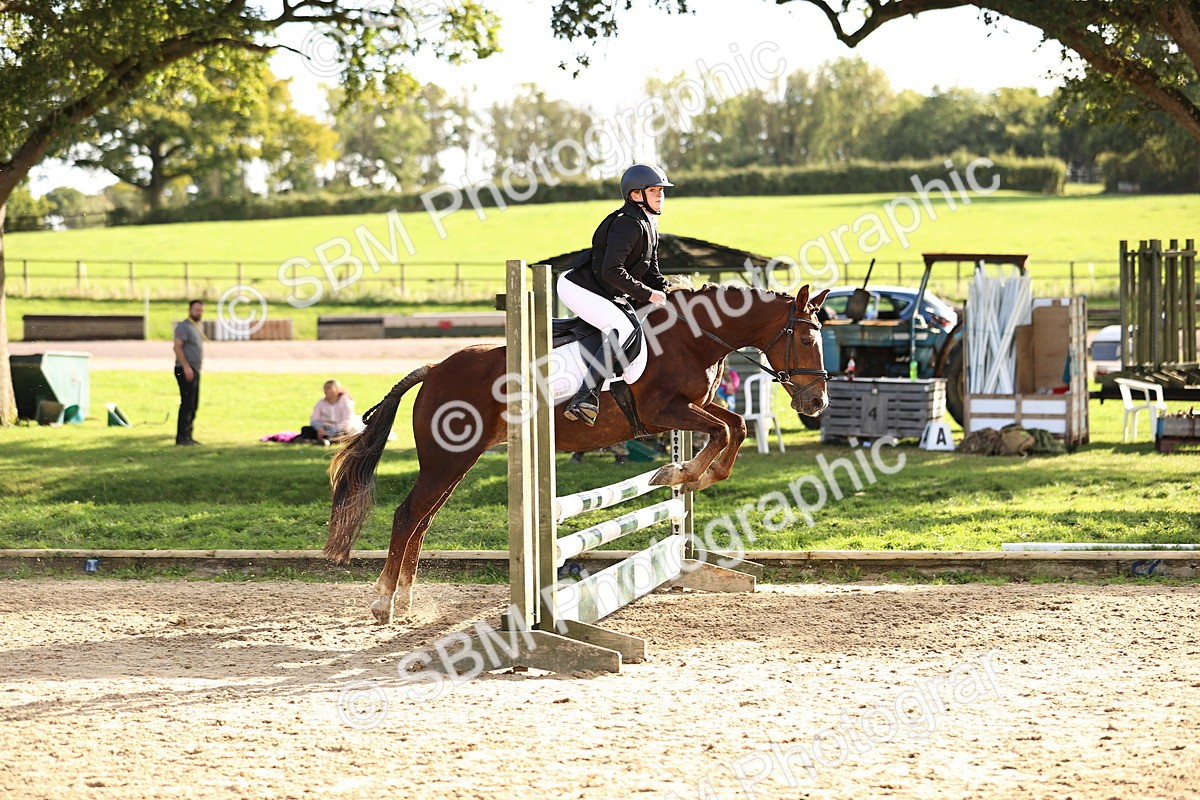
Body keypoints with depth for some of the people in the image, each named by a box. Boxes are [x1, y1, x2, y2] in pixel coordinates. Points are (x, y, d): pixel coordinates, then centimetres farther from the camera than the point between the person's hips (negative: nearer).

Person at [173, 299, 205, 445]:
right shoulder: (184, 326, -9)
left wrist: (194, 369, 18)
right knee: (187, 403, -13)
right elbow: (177, 347, -18)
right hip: (185, 370, -10)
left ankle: (187, 436, 13)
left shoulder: (196, 327, 21)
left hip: (194, 370, 10)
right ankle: (182, 436, -13)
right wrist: (186, 367, -24)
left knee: (193, 405, 10)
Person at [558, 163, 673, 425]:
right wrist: (648, 294, -23)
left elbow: (651, 273, 17)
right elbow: (611, 271, -29)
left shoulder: (648, 226, 11)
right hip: (576, 287, -10)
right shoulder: (630, 224, -21)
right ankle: (584, 398, -32)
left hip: (609, 296, 10)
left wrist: (669, 291, -2)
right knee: (622, 329, -27)